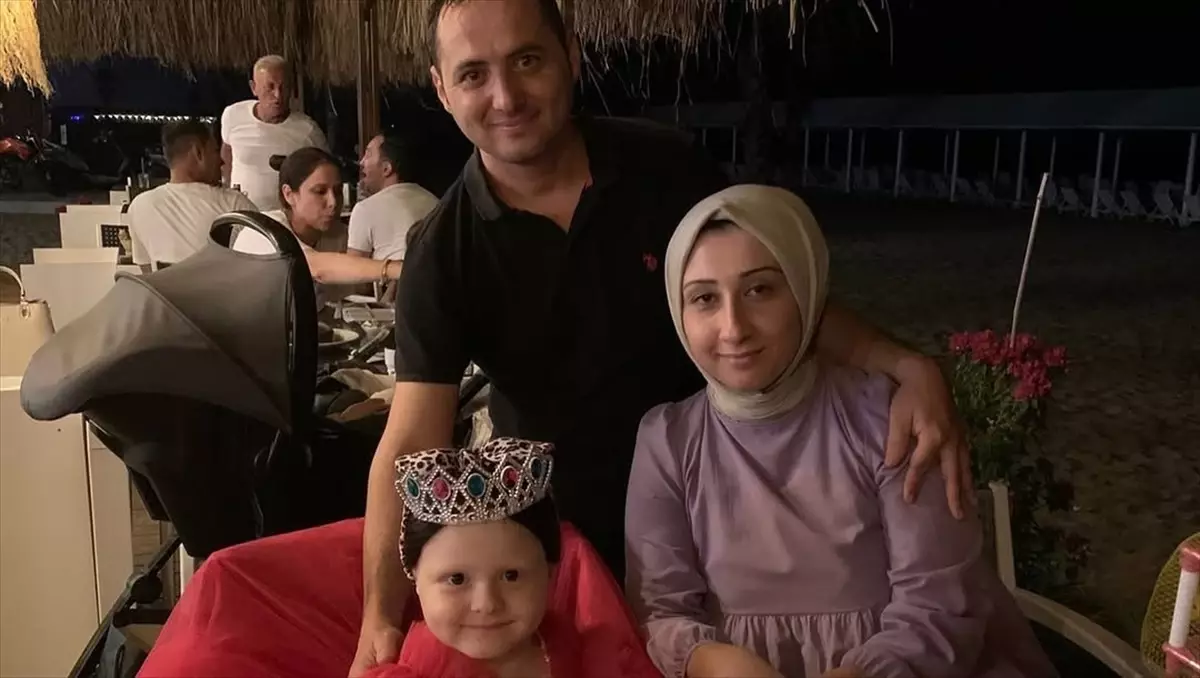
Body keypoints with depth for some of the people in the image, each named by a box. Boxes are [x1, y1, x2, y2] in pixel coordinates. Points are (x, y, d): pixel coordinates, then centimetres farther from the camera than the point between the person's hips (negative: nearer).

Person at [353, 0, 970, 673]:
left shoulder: (668, 168, -14)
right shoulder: (444, 254, -18)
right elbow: (414, 444, -23)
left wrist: (907, 367, -23)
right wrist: (380, 617, -35)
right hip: (559, 529, -1)